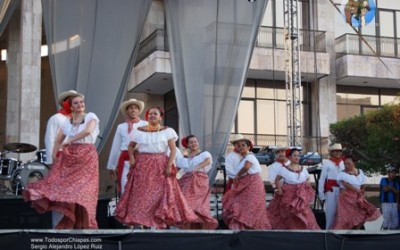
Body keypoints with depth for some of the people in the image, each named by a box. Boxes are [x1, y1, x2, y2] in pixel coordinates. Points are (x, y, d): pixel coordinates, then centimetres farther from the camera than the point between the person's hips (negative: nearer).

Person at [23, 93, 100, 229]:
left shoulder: (91, 116, 3)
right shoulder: (67, 122, 17)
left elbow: (88, 131, -16)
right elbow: (58, 141, 16)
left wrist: (69, 141, -10)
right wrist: (54, 154, -1)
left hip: (87, 157, -4)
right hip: (69, 157, 4)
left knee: (82, 190, -9)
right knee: (67, 188, -8)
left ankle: (82, 226, -3)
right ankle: (69, 225, 0)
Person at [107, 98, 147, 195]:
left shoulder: (145, 125, 5)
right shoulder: (121, 127, 12)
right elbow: (115, 148, 15)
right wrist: (111, 166, 16)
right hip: (125, 161, 2)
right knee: (125, 189, 0)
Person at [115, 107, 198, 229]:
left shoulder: (167, 131, 3)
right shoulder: (140, 131, 8)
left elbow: (173, 149, -3)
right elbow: (131, 146, 17)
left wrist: (169, 165, -14)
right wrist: (131, 157, -2)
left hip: (160, 167, -1)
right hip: (142, 166, 1)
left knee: (163, 194, -4)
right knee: (139, 194, -3)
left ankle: (164, 223, 0)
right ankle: (137, 223, -1)